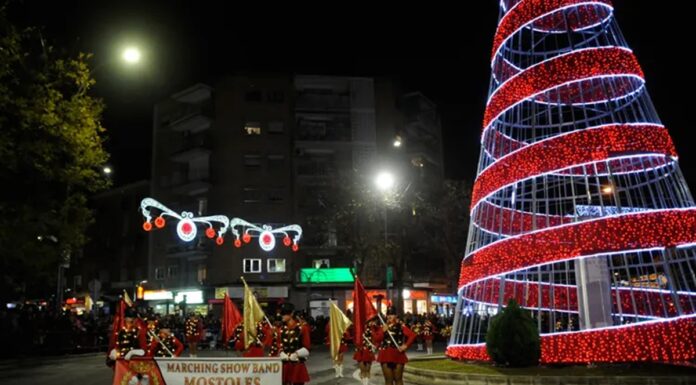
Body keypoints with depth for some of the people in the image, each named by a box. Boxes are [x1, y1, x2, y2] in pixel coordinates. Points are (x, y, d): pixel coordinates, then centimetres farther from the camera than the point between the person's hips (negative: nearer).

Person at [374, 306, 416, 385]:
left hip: (398, 354, -3)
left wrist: (406, 346, -13)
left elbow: (412, 335, -7)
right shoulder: (383, 326, 8)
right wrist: (383, 331, -11)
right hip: (385, 355, 3)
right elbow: (376, 339, 2)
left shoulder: (401, 326, -2)